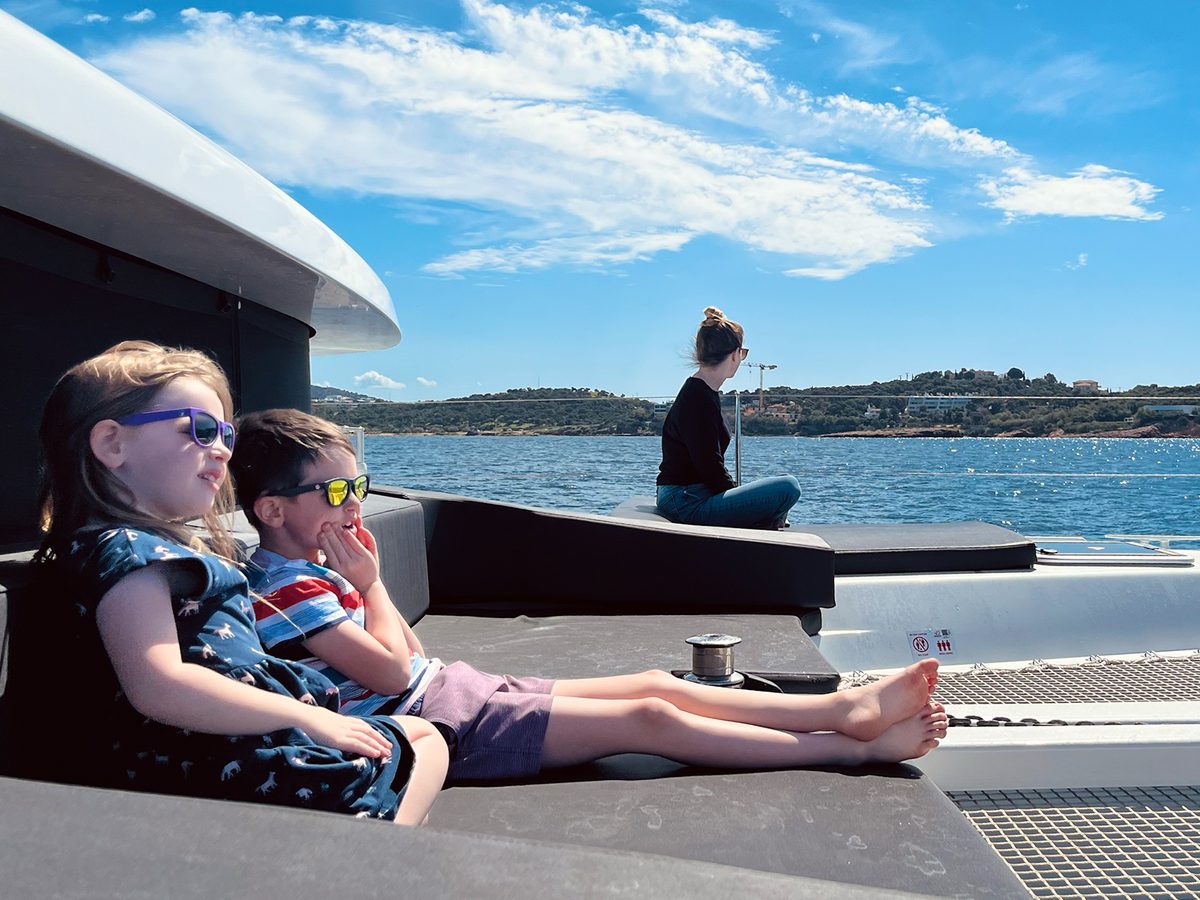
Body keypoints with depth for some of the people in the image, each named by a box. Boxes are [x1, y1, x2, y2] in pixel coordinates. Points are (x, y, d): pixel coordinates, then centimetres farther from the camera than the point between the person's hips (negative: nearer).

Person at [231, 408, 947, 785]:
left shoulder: (314, 568, 13)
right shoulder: (287, 591, -17)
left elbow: (413, 654, 12)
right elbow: (392, 672, -20)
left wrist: (362, 577, 5)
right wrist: (370, 582, -10)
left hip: (451, 687, 10)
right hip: (438, 725, -10)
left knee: (656, 684, 1)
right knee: (652, 720, -13)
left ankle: (848, 708, 3)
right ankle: (859, 748, -5)